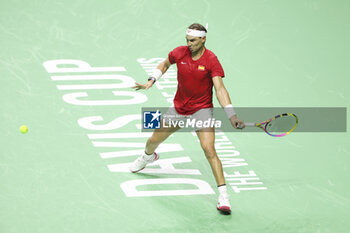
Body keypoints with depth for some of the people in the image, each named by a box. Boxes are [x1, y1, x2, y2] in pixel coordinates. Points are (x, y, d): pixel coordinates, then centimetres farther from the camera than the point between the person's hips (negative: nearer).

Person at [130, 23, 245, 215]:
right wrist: (151, 81, 3)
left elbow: (220, 89, -25)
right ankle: (148, 157, 55)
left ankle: (223, 196, -20)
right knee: (154, 140, 16)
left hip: (202, 109, -5)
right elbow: (165, 64, 16)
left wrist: (231, 116, -34)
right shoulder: (179, 53, -7)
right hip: (179, 107, 5)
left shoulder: (211, 60, -19)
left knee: (209, 149, -22)